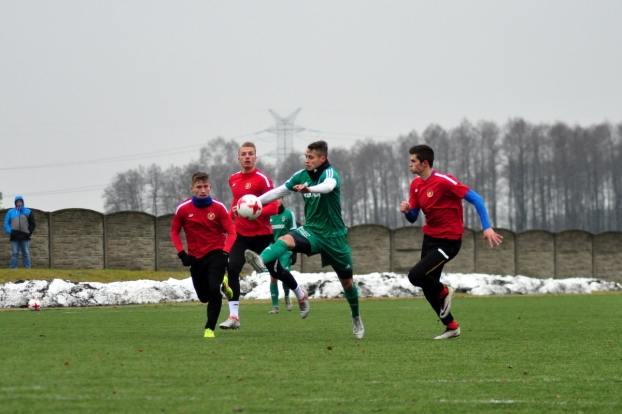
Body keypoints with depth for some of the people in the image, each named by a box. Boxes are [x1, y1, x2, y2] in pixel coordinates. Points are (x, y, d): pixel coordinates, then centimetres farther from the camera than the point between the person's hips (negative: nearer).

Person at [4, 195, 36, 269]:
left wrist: (29, 232, -4)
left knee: (26, 254, -1)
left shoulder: (28, 212, 10)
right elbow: (6, 224, 7)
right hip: (15, 237, 0)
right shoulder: (10, 212, 11)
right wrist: (10, 232, -8)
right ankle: (13, 269, -6)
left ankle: (28, 269, -1)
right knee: (14, 254, -4)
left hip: (25, 238, 0)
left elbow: (32, 224, 10)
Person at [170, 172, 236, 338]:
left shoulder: (219, 207, -10)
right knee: (203, 296, 11)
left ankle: (210, 328, -7)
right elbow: (174, 231, 4)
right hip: (196, 257, 3)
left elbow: (231, 232, -7)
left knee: (214, 290, -20)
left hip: (216, 254, -2)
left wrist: (225, 252, -22)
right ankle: (222, 285, 44)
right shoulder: (183, 208, -8)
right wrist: (181, 253, -7)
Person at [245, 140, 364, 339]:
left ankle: (356, 317, 32)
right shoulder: (302, 175, 0)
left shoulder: (330, 173, -16)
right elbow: (278, 191, 4)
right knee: (286, 240, -30)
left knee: (347, 281, 8)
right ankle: (261, 260, -59)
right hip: (312, 231, 3)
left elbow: (328, 186, -40)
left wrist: (309, 189, -61)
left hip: (334, 237, -3)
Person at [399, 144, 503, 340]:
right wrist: (407, 210, -13)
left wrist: (487, 228, -24)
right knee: (428, 289, 8)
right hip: (430, 238, 8)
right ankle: (451, 327, 23)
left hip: (448, 241, -8)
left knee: (415, 276, -21)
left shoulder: (443, 181, -19)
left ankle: (444, 292, 8)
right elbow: (413, 218, 11)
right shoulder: (416, 185, 5)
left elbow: (475, 199, -18)